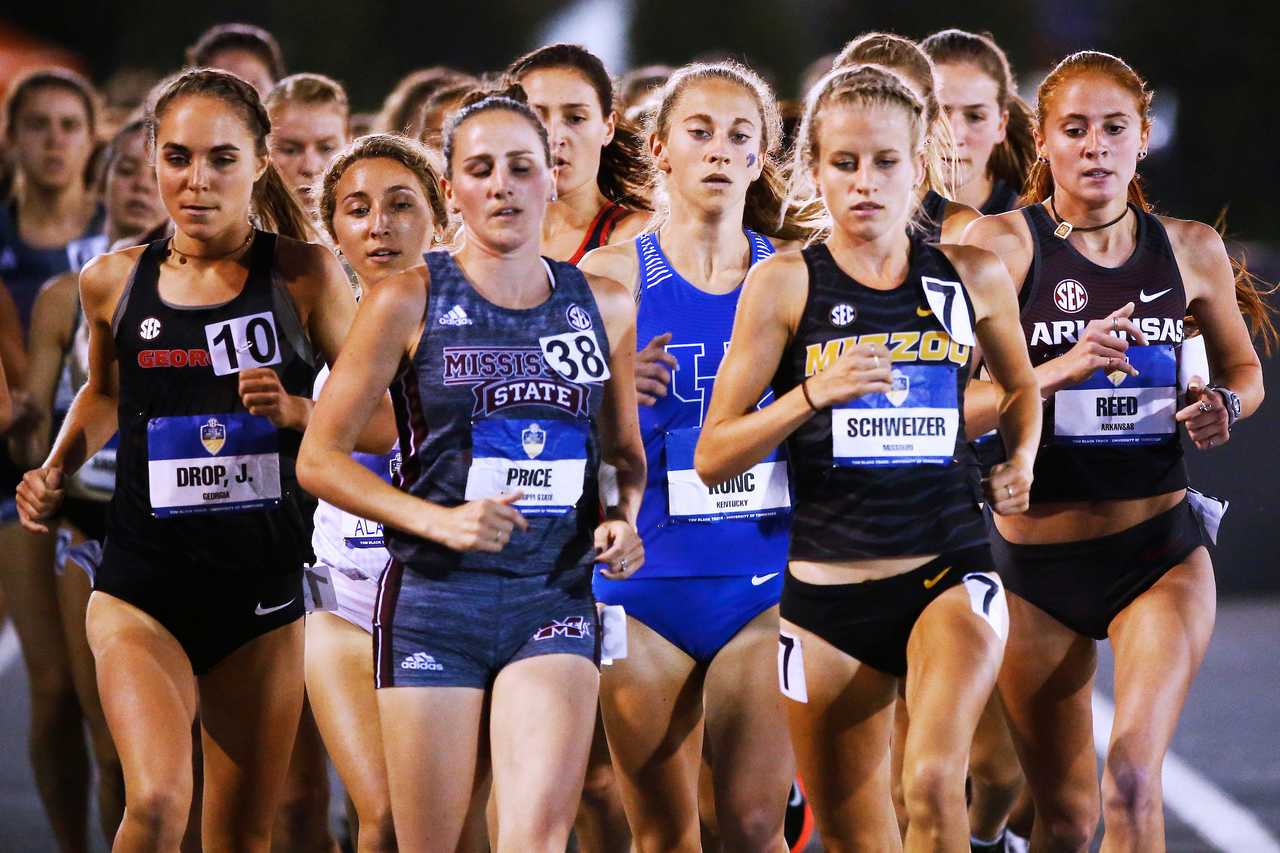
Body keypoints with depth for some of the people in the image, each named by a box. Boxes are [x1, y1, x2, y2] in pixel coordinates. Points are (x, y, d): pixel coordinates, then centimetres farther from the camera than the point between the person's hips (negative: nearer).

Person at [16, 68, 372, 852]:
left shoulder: (304, 276, -4)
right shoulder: (116, 281, 2)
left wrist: (295, 410, -18)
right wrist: (56, 471, 8)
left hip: (261, 588, 0)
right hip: (142, 586, 0)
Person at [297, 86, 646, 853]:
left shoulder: (604, 307, 9)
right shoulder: (410, 303, 0)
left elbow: (627, 452, 23)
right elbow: (320, 457, 0)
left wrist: (625, 519, 0)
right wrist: (438, 520, -13)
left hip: (555, 598, 1)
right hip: (435, 596, -1)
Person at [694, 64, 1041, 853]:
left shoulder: (974, 277, 6)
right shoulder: (785, 285, -1)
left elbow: (1021, 387, 27)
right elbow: (712, 459, -4)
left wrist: (1020, 461, 8)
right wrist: (813, 393, -18)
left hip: (949, 571, 0)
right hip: (828, 584, 0)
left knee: (934, 781, -26)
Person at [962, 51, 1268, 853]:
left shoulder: (1191, 250, 3)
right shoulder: (1003, 244, -6)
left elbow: (1245, 368, 20)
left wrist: (1225, 403, -3)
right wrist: (1060, 371, -28)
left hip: (1161, 552, 1)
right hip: (1036, 557, -1)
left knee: (1132, 783, -21)